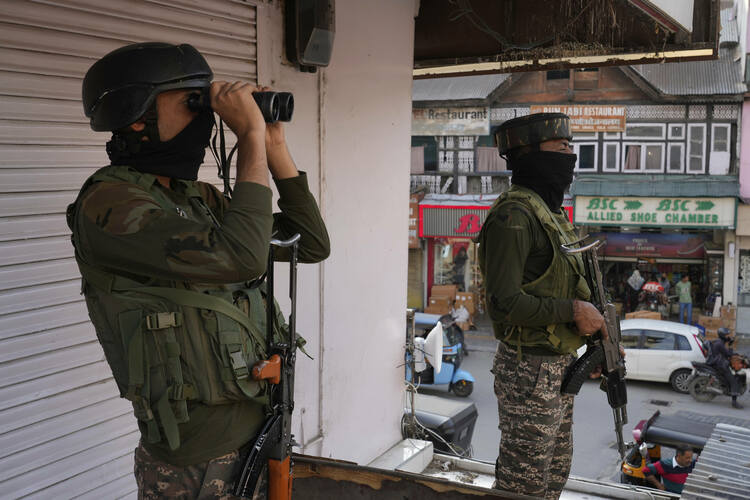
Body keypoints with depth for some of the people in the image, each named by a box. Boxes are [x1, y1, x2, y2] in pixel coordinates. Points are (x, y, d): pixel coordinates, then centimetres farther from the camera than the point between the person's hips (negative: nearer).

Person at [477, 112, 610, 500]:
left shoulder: (548, 211, 12)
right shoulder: (513, 216, -20)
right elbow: (504, 301, -27)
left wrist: (596, 338, 9)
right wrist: (573, 311, -20)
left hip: (558, 365, 10)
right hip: (530, 370, -10)